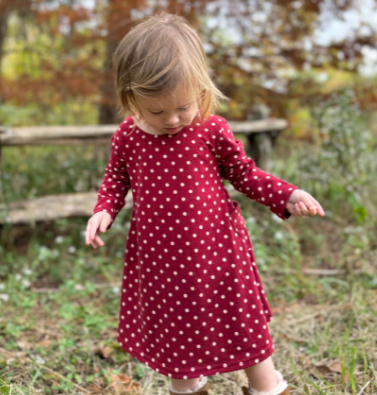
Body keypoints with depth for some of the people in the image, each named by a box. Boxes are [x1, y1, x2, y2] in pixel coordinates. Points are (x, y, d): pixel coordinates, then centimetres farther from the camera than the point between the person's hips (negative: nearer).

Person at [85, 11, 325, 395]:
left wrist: (287, 195, -12)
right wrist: (104, 211, -8)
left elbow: (245, 174, 0)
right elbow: (116, 179, 10)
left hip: (214, 247, -2)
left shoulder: (213, 131, -12)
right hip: (158, 252, 3)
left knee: (241, 321, 12)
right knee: (171, 323, 19)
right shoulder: (127, 137, -6)